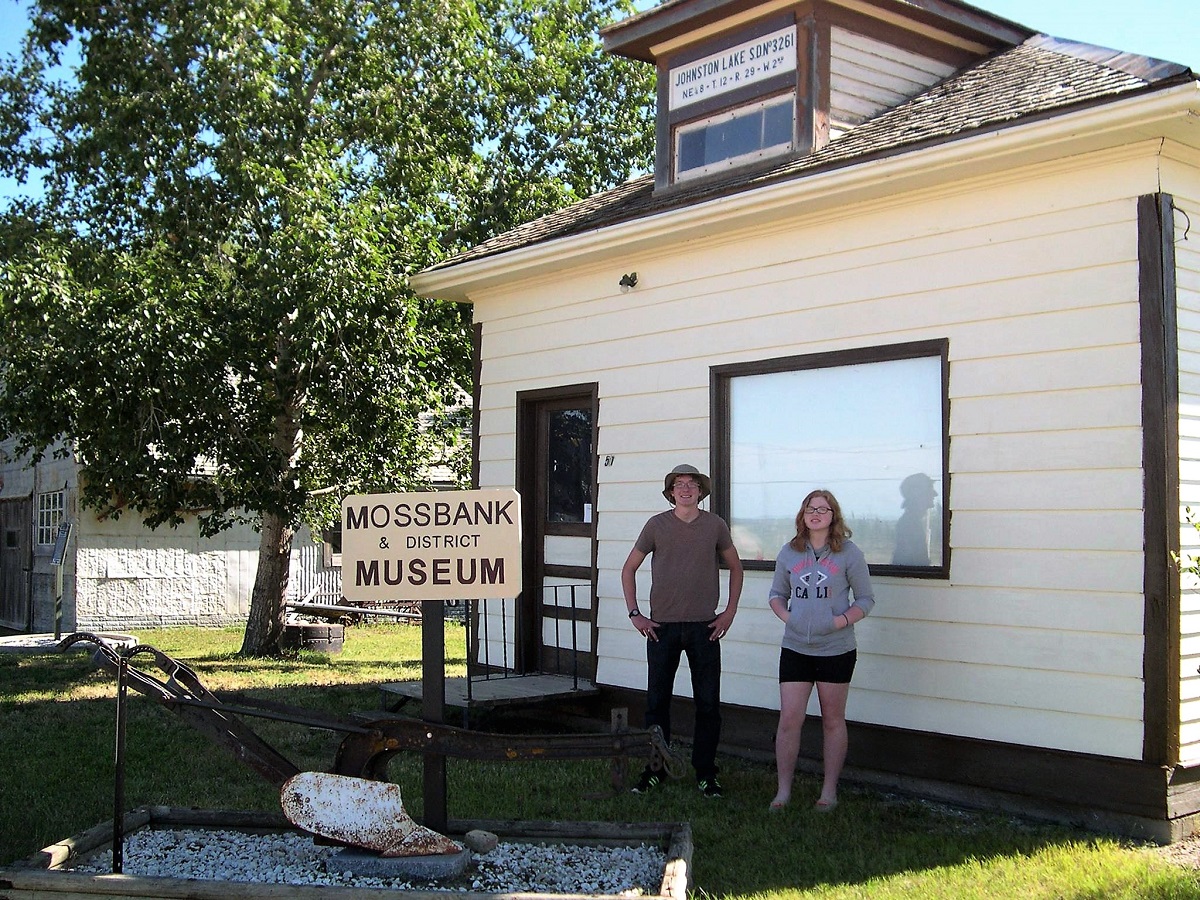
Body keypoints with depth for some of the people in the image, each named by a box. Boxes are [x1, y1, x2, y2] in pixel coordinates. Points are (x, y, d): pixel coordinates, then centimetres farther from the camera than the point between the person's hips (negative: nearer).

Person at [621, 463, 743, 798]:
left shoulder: (715, 525, 3)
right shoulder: (657, 525, 1)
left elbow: (735, 567, 15)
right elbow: (628, 569, 9)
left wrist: (730, 611, 7)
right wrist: (634, 613, 2)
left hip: (705, 627, 0)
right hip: (662, 626, 0)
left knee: (708, 702, 3)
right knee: (657, 701, 5)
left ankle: (705, 773, 14)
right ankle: (654, 770, 17)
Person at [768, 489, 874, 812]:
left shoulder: (849, 553, -3)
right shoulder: (789, 552, 5)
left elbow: (866, 598, 1)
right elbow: (777, 593, 15)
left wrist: (843, 620, -14)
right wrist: (786, 616, -4)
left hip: (836, 650, -2)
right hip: (795, 648, 2)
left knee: (833, 721, 9)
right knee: (789, 720, -1)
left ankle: (829, 791, 21)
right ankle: (783, 791, 10)